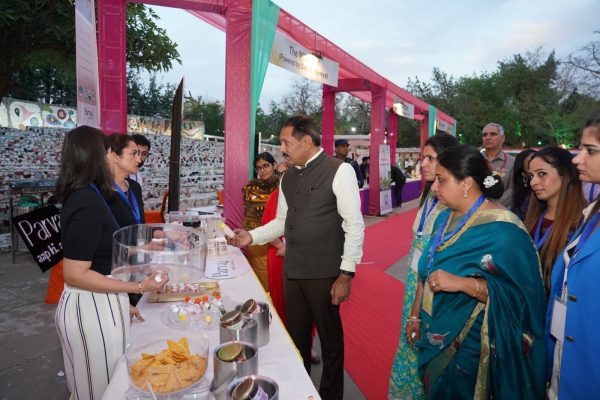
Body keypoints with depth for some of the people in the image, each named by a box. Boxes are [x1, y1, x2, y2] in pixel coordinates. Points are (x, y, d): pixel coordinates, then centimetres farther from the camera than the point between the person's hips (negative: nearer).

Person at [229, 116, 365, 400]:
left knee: (330, 340, 12)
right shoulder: (287, 177, 9)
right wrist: (252, 236, 4)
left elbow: (354, 225, -12)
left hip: (324, 275, -6)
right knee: (296, 337, 19)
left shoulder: (339, 171, -10)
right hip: (292, 271, 6)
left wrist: (346, 274, -14)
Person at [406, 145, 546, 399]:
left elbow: (519, 294, -24)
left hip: (468, 346, -7)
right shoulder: (444, 219, 1)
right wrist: (415, 315, 9)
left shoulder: (502, 230, -21)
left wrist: (461, 283, -33)